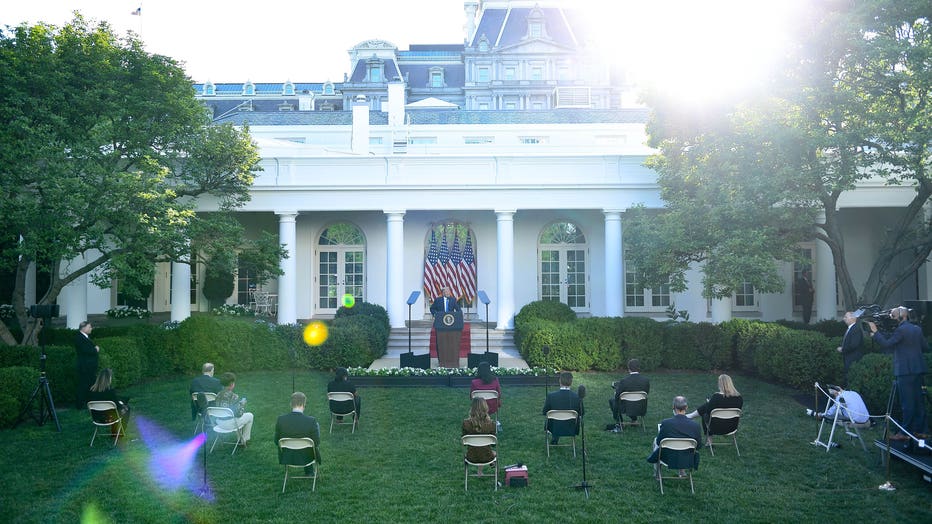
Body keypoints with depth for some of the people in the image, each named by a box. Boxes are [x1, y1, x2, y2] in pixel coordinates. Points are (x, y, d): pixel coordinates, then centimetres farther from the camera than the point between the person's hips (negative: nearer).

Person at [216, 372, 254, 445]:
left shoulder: (218, 395, -1)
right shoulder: (234, 396, -21)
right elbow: (239, 414, -18)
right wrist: (242, 403, -1)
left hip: (220, 423, 7)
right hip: (230, 424, -7)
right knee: (250, 415, 20)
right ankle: (245, 440, 29)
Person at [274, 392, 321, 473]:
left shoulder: (281, 419, -17)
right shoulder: (312, 421, -25)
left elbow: (276, 441, -5)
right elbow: (316, 443, -16)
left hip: (286, 459, 3)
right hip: (306, 459, -3)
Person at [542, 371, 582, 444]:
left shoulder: (551, 396, -21)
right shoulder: (577, 397, -18)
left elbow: (545, 412, -6)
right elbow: (581, 413, -2)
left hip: (555, 429, -1)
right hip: (571, 430, 1)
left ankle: (554, 439, 51)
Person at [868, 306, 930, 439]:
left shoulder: (901, 330, -14)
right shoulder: (917, 329, 12)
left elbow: (886, 344, -16)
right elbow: (925, 347, 16)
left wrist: (875, 332, -10)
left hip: (905, 371, -8)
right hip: (918, 369, 8)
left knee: (907, 403, -5)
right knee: (918, 401, 14)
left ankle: (905, 433, -2)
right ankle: (921, 430, 19)